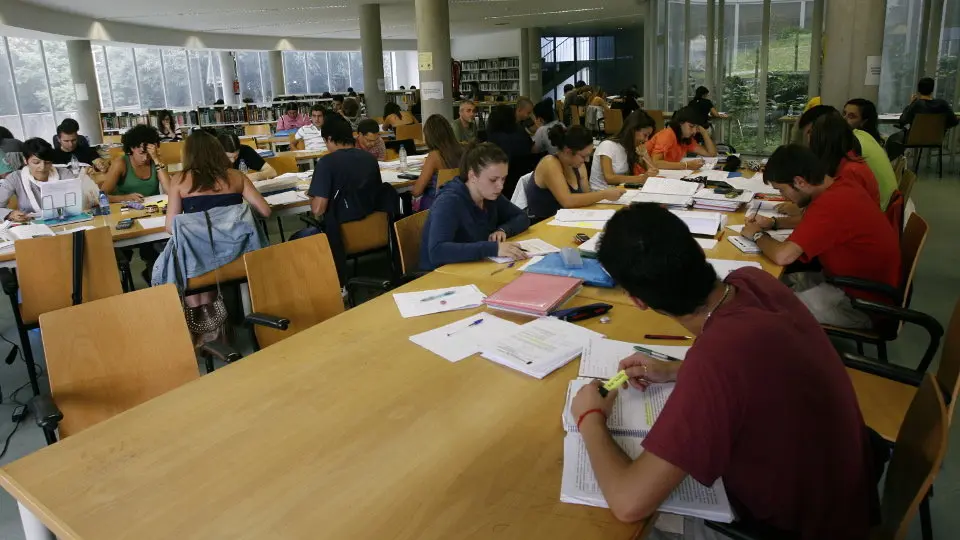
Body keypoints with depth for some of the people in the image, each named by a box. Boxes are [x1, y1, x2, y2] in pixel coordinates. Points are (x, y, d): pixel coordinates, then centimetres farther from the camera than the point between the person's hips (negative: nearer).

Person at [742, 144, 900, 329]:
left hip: (864, 304, -9)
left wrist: (757, 234, -11)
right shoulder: (841, 187, -1)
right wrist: (773, 223, 8)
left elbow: (782, 256, -31)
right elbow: (814, 221, 21)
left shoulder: (830, 204, -30)